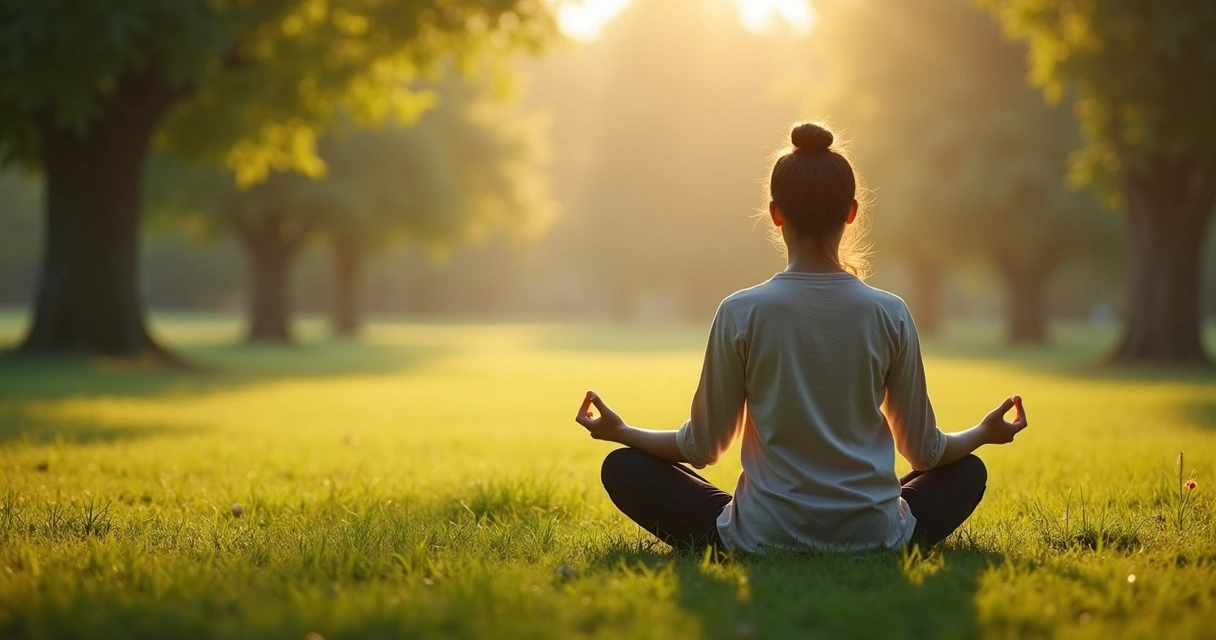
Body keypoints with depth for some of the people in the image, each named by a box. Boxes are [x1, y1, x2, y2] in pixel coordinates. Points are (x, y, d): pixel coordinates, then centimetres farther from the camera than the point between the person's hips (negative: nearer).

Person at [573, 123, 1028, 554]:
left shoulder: (741, 314, -9)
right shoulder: (889, 314, -4)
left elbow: (702, 447, 0)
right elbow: (925, 451, 5)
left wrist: (620, 432, 18)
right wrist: (986, 433, 26)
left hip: (763, 540, -1)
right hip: (876, 539, 2)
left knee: (623, 468, 14)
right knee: (968, 472, 29)